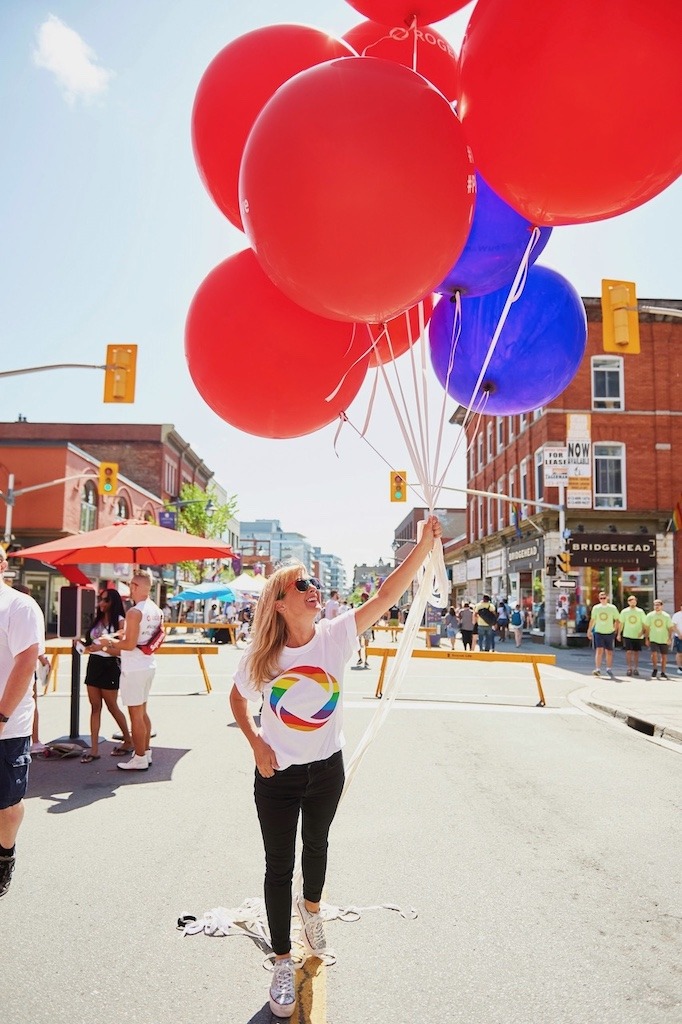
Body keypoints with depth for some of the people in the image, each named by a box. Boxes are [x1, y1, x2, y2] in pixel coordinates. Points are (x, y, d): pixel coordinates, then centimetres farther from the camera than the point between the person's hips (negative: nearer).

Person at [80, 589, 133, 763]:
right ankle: (94, 749, 7)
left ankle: (129, 741, 22)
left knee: (112, 707, 5)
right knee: (95, 707, 5)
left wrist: (103, 646, -25)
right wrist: (84, 645, 0)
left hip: (109, 665, -6)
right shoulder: (97, 620, 11)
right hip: (94, 663, 7)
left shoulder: (120, 621, -9)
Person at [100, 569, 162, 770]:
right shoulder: (156, 611, 8)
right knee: (142, 711, 19)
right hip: (148, 664, 9)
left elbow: (130, 644, -22)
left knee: (135, 714, 0)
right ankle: (146, 751, 28)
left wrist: (110, 641, -5)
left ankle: (140, 759, 6)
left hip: (134, 668, -9)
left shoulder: (134, 612, -19)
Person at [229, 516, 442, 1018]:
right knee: (279, 866, 8)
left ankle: (311, 907, 56)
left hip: (327, 769, 2)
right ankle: (283, 963, 28)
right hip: (277, 775, -1)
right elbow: (237, 699, 5)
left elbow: (385, 596, -27)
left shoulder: (335, 636, -17)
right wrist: (255, 742, -10)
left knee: (317, 844, 25)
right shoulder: (261, 658, -15)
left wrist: (425, 544, -36)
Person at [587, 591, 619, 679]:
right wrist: (589, 630, 12)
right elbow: (592, 620, 12)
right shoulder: (595, 608, 4)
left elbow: (617, 619, 6)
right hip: (598, 632, 0)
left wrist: (614, 628, -6)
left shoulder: (612, 608, 0)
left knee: (609, 652, 8)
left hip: (609, 632, 0)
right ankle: (597, 669, -13)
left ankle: (609, 669, 23)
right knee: (599, 650, -12)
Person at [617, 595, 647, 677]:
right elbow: (621, 623, 7)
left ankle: (636, 668, 15)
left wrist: (642, 631, -9)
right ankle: (629, 668, 2)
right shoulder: (624, 611, 2)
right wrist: (619, 634, 4)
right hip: (627, 635, -1)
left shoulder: (640, 611, 2)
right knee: (628, 652, -7)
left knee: (636, 652, 6)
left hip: (638, 636, 1)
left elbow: (644, 623, 5)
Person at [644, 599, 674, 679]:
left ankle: (663, 673, 20)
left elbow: (670, 628, 1)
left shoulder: (666, 616, -3)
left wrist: (670, 638, -9)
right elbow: (646, 628, 5)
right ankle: (655, 669, 7)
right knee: (654, 654, -15)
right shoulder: (650, 615, -2)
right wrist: (647, 638, 3)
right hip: (653, 639, -1)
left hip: (664, 640, 1)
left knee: (664, 656, 5)